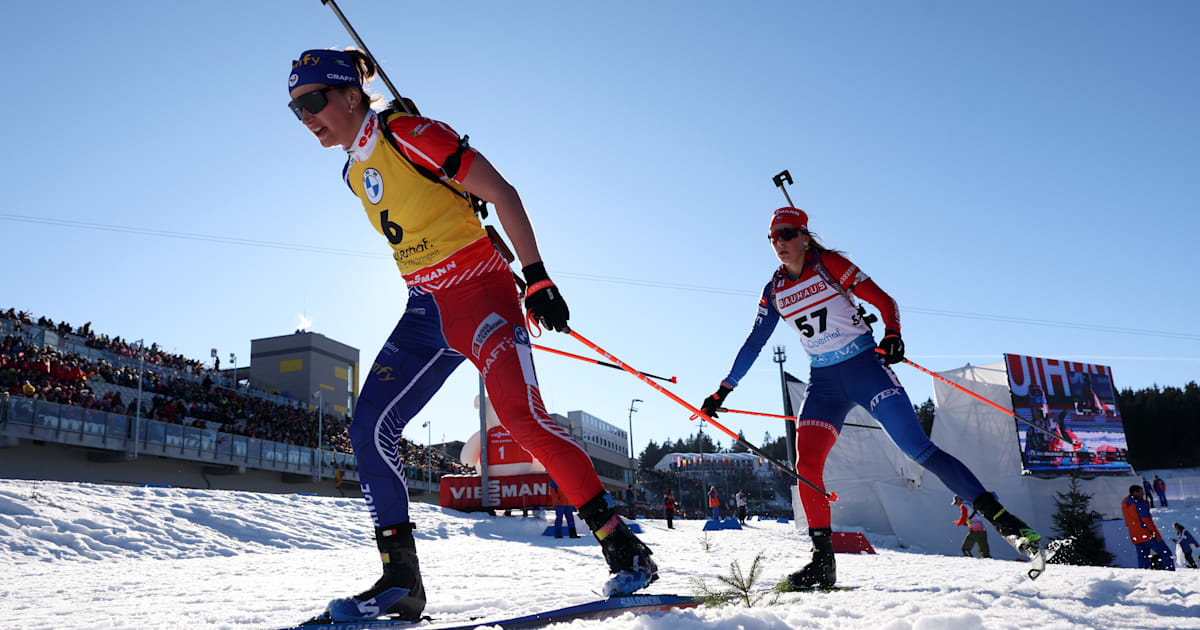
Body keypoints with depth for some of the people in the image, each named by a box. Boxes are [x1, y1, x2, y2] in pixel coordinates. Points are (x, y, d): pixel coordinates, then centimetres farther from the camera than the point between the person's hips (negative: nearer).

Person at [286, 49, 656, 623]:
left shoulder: (408, 134, -10)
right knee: (369, 429, -3)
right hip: (426, 311, 8)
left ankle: (624, 548, -10)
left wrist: (536, 278, -17)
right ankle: (401, 580, 4)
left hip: (480, 290, -8)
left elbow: (500, 191, -12)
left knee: (521, 417, -22)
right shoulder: (354, 172, 14)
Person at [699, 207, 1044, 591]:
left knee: (918, 449, -13)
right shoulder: (774, 291, 9)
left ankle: (1003, 520, -7)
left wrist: (892, 335, -25)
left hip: (865, 367, -4)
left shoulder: (829, 264, -3)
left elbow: (884, 301, -4)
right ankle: (822, 561, -3)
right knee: (806, 465, -12)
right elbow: (753, 344, 15)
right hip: (824, 383, 4)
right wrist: (724, 390, 15)